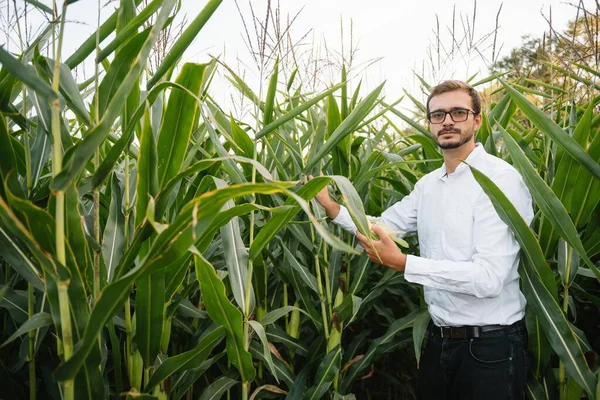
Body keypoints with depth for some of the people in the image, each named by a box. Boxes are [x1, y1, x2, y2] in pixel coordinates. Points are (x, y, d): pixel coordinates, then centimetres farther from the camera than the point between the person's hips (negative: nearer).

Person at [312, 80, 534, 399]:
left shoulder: (500, 179, -17)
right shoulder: (428, 185, 7)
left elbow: (488, 277, -25)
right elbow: (380, 226, 12)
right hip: (439, 339, 7)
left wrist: (402, 263, -27)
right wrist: (332, 207, -1)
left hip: (490, 346, -6)